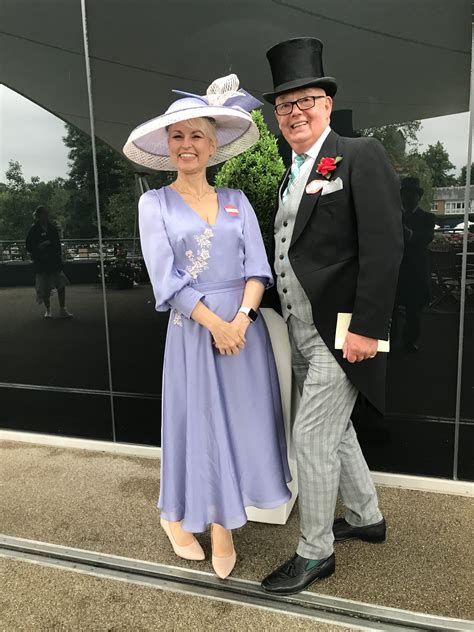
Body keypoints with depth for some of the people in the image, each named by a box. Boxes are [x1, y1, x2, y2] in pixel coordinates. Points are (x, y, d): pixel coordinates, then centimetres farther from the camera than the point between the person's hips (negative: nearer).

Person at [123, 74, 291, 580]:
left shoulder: (237, 201, 8)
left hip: (245, 327, 3)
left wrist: (241, 319, -16)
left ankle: (222, 523, 28)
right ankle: (178, 515, 33)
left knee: (242, 421, 8)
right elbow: (166, 279, -9)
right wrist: (215, 324, -16)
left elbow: (257, 267, 0)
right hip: (193, 330, -3)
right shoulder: (155, 203, 0)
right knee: (198, 423, 7)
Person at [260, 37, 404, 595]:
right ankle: (366, 517, 40)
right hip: (299, 332, 8)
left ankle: (314, 552, 19)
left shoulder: (361, 156, -7)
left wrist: (366, 328, -21)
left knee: (312, 435, -3)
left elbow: (383, 247, -16)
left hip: (340, 330, -8)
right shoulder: (290, 177, 15)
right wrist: (278, 316, 9)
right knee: (334, 429, 19)